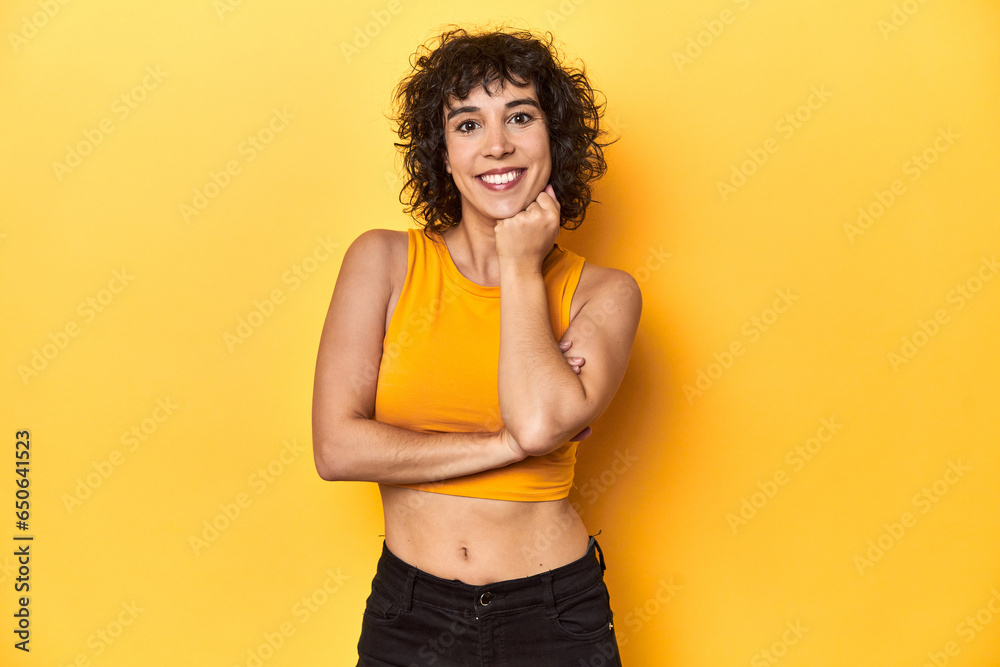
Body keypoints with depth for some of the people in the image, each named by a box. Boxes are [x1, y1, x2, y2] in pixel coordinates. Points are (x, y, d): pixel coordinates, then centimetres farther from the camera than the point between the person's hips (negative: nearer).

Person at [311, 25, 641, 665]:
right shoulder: (384, 261, -5)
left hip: (554, 616, 0)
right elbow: (337, 447, -12)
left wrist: (522, 265, -12)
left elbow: (542, 424, -23)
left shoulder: (603, 292, -5)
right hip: (409, 613, 0)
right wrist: (508, 444, -17)